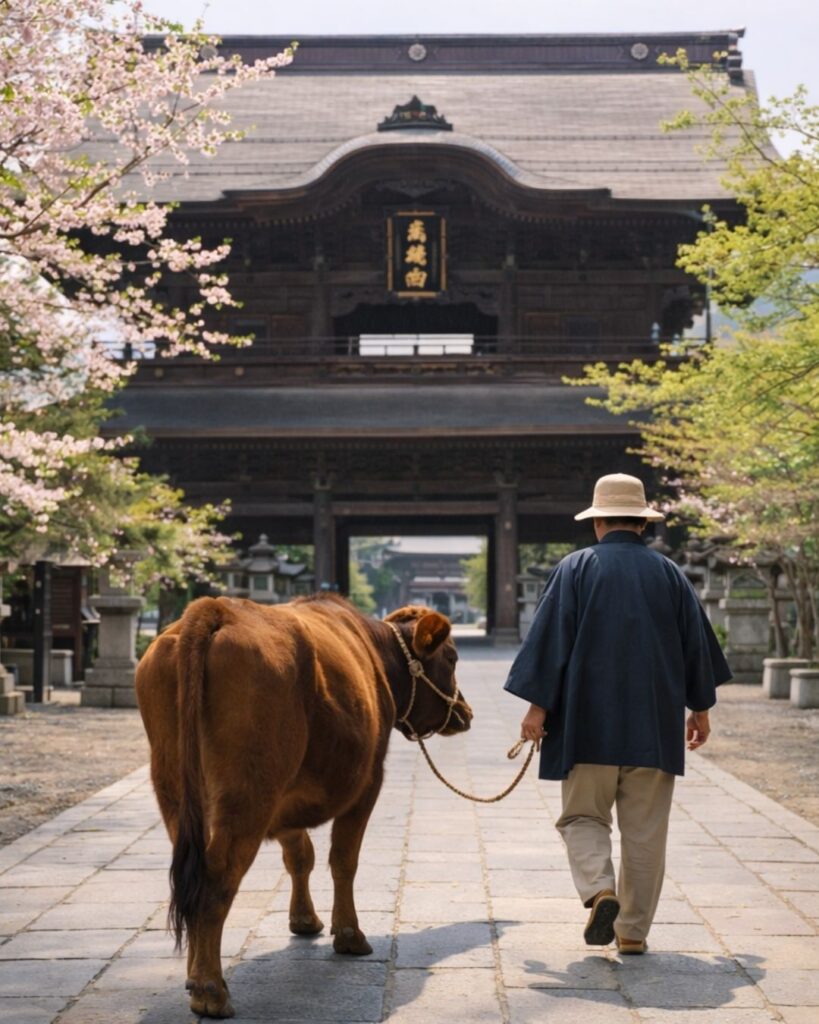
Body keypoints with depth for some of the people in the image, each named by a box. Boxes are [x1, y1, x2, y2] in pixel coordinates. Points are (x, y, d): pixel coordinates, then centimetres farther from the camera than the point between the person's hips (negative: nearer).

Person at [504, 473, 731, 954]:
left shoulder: (577, 568, -1)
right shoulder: (669, 573, 7)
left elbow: (551, 638, -5)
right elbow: (696, 642, 11)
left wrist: (538, 706, -2)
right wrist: (700, 708, 21)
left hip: (588, 720, -2)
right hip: (655, 724, 2)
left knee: (583, 814, 9)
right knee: (645, 828, 8)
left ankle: (600, 891, -16)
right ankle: (634, 929, 10)